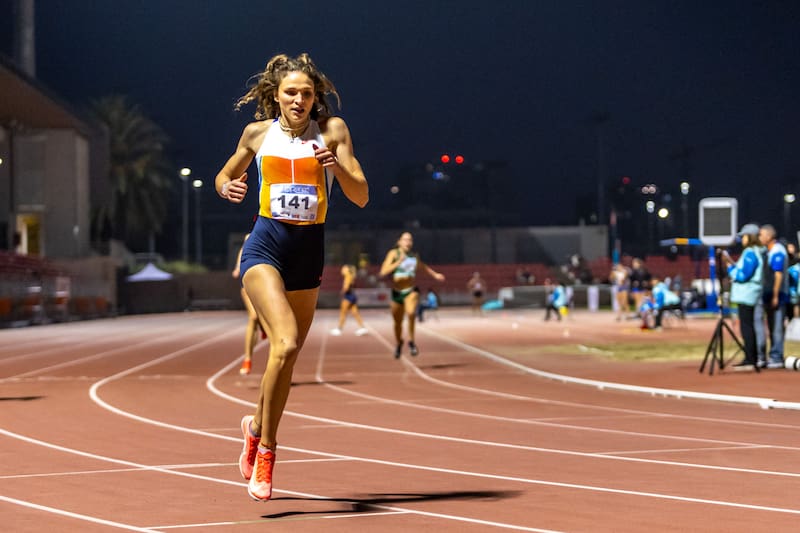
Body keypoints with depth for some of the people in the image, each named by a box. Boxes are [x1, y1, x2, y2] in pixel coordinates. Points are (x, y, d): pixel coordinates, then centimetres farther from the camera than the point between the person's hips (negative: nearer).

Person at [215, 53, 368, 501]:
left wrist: (337, 165, -22)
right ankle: (265, 449, -14)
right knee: (286, 343, -24)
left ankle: (257, 426, 40)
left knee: (287, 357, 10)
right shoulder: (258, 132, 3)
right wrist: (227, 187, -4)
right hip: (266, 246, -2)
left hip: (309, 251, 2)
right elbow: (225, 175, 20)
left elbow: (361, 197, -3)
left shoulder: (332, 129, 1)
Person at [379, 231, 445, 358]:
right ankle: (399, 343, 43)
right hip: (397, 292, 0)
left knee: (411, 312, -30)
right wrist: (398, 262, -28)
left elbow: (422, 266, 27)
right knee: (398, 323, 12)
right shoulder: (393, 253, -7)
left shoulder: (414, 255, 3)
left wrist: (434, 274, 31)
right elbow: (383, 272, -19)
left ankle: (411, 340, -11)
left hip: (411, 291, 0)